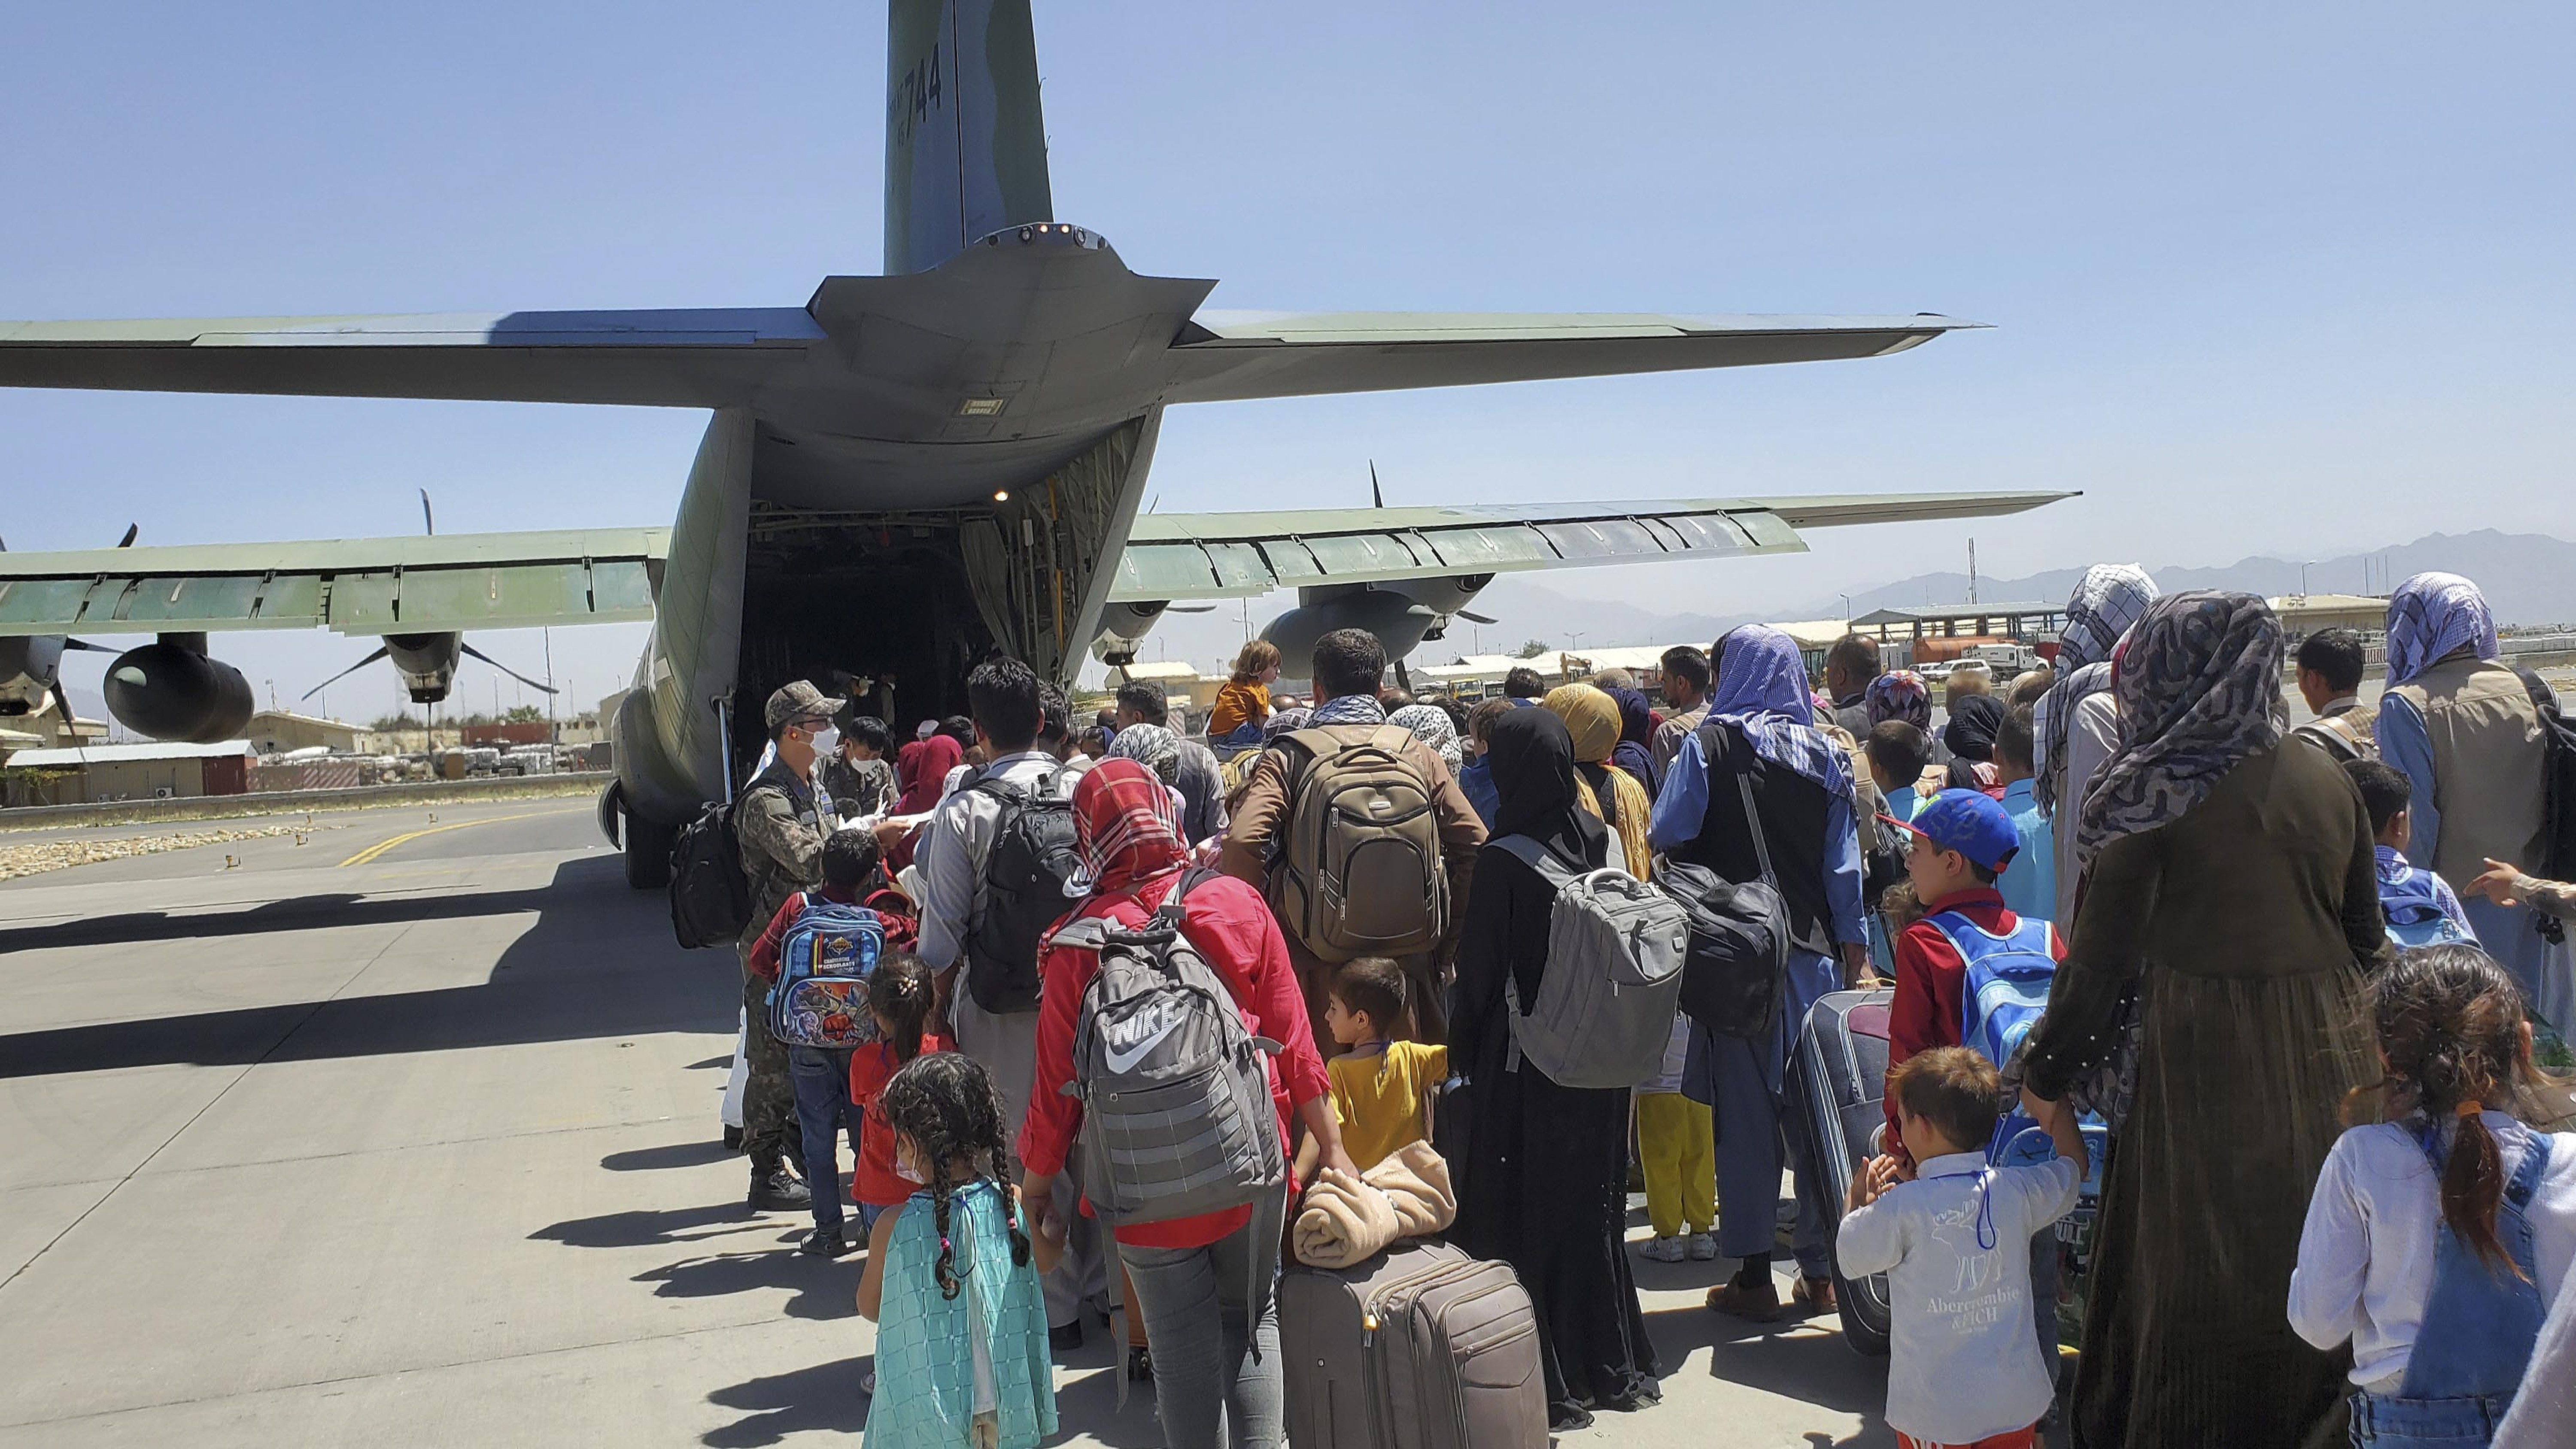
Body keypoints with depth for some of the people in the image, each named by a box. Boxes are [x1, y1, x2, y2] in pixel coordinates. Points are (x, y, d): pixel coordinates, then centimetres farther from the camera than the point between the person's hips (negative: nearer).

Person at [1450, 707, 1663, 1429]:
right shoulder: (1599, 838, -3)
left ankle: (1553, 1383, 13)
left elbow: (1480, 968, -13)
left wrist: (1464, 1051, 0)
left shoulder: (1504, 860, -19)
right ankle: (1615, 1365, 30)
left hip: (1526, 1063, -6)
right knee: (1595, 1205, 18)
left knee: (1527, 1214, 6)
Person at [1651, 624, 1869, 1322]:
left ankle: (1754, 1276, 8)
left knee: (1743, 1114, 3)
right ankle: (1822, 1272, 16)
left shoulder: (1708, 746, -6)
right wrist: (1855, 953, 11)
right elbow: (1846, 868, 5)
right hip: (1812, 953, 3)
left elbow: (1668, 836, -12)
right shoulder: (1824, 755, 5)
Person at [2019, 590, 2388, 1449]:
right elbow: (2367, 935, 11)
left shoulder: (2153, 797, -13)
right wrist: (2359, 1028, 25)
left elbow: (2100, 958, -11)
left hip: (2203, 1060, -5)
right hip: (2330, 1057, 5)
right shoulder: (2327, 780, 3)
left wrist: (2046, 1073, -1)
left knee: (2198, 1277, 7)